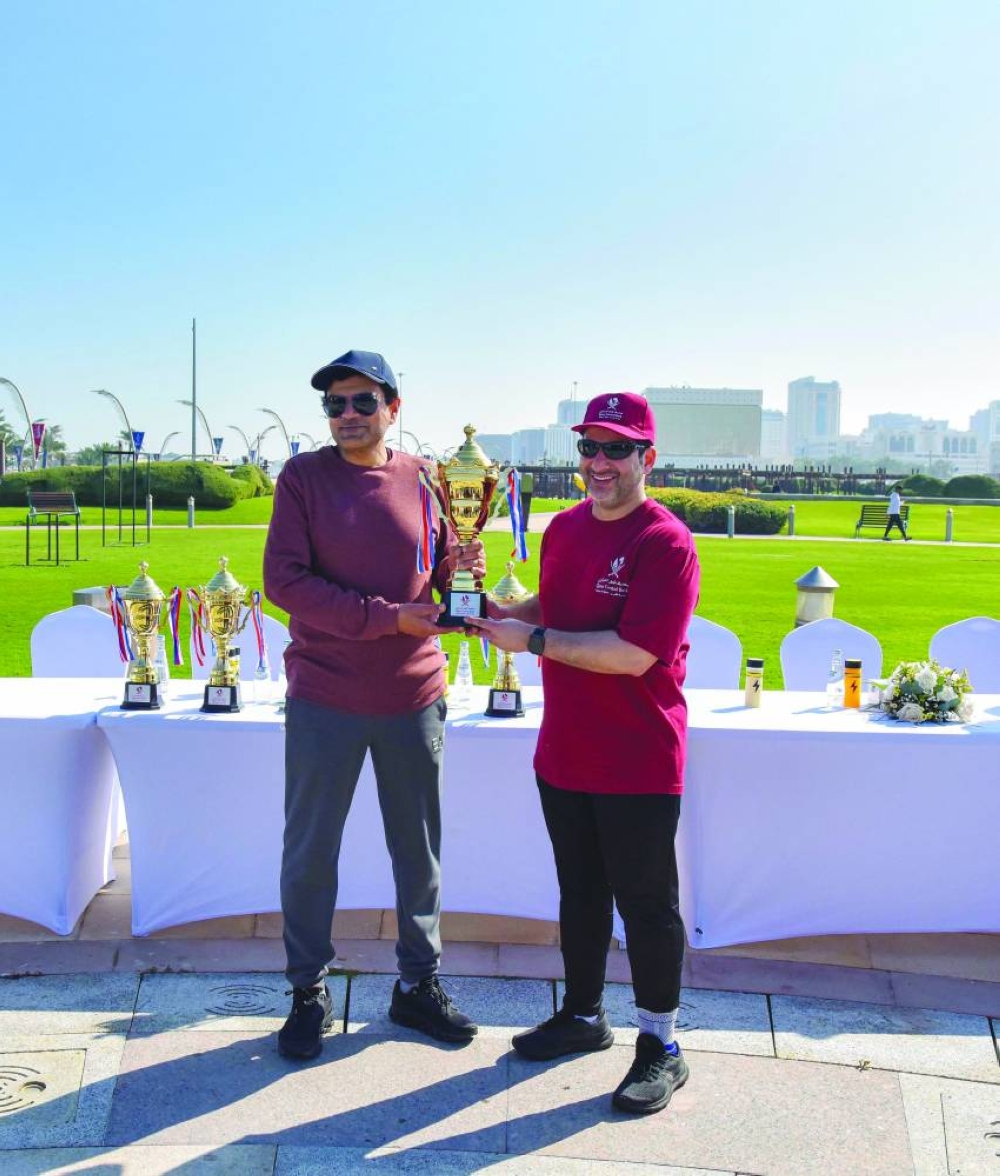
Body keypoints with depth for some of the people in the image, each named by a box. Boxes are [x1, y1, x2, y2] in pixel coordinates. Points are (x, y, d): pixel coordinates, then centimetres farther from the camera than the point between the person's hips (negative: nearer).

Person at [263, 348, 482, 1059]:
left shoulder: (424, 480, 3)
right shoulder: (303, 478, -3)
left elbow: (443, 579, 10)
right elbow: (283, 581, -12)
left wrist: (461, 571, -15)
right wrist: (388, 616, -18)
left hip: (412, 697, 2)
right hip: (324, 699, -2)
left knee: (419, 847, 12)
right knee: (311, 849, 7)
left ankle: (419, 983, 28)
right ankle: (310, 992, 24)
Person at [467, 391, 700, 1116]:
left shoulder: (666, 544, -18)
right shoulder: (565, 527, 8)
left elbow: (634, 653, -25)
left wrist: (534, 638, -20)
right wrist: (503, 611, 3)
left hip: (637, 763, -7)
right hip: (565, 752, 8)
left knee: (646, 903, 6)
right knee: (580, 892, 20)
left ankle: (661, 1045, 21)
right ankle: (583, 1015, 38)